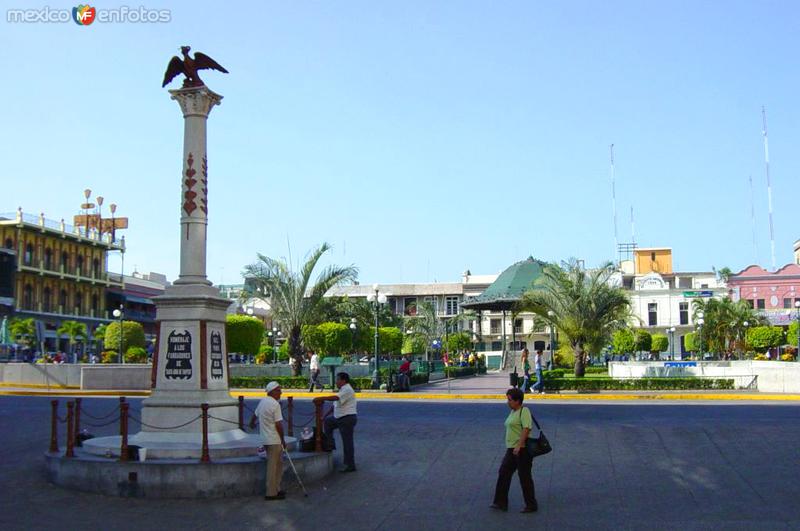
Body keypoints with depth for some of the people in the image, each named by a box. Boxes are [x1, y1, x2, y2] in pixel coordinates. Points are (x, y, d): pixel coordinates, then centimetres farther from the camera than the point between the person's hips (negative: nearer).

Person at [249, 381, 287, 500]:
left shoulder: (263, 401, 10)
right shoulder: (275, 404, -17)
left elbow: (255, 414, 27)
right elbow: (278, 424, -19)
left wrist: (252, 423, 48)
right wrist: (283, 440, -8)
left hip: (265, 439, 9)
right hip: (274, 440, -9)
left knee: (278, 464, 18)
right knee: (273, 466, -4)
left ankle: (276, 489, 22)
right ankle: (271, 493, 0)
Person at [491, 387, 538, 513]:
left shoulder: (524, 411, -15)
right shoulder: (513, 411, 14)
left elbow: (526, 429, -24)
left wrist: (519, 445, -29)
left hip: (522, 450, -9)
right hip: (511, 450, 10)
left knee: (524, 477, 0)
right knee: (503, 473, 8)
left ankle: (531, 505, 12)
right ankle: (501, 503, 14)